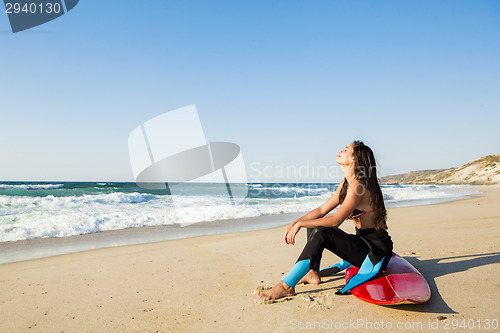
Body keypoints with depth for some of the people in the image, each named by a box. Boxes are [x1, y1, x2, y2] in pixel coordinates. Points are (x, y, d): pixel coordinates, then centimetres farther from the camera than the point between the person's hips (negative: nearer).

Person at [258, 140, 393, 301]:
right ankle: (313, 273, 6)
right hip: (362, 241, 10)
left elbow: (336, 220, -24)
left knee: (321, 233, -28)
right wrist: (296, 222, -1)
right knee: (313, 224, 10)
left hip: (376, 248, -10)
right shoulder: (346, 183, 10)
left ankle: (286, 286, -26)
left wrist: (300, 224, -18)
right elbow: (322, 210, 11)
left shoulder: (358, 185, -20)